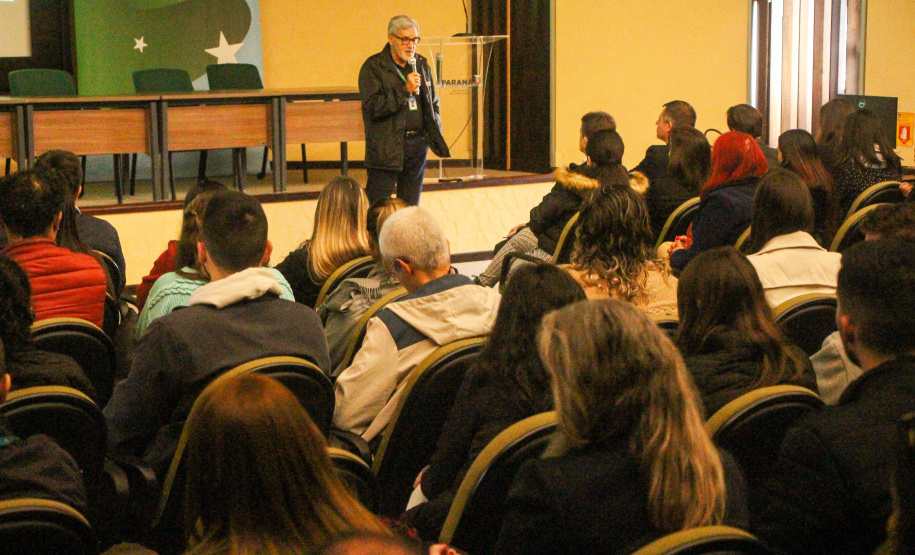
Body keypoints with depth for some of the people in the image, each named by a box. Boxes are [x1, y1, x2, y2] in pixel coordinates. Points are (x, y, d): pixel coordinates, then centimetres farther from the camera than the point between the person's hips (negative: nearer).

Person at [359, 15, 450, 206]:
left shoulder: (421, 65, 14)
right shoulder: (373, 67, -5)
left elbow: (433, 104, 23)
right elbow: (373, 107, -15)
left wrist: (435, 134, 10)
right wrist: (405, 90, -19)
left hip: (417, 145, 6)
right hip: (386, 148, -6)